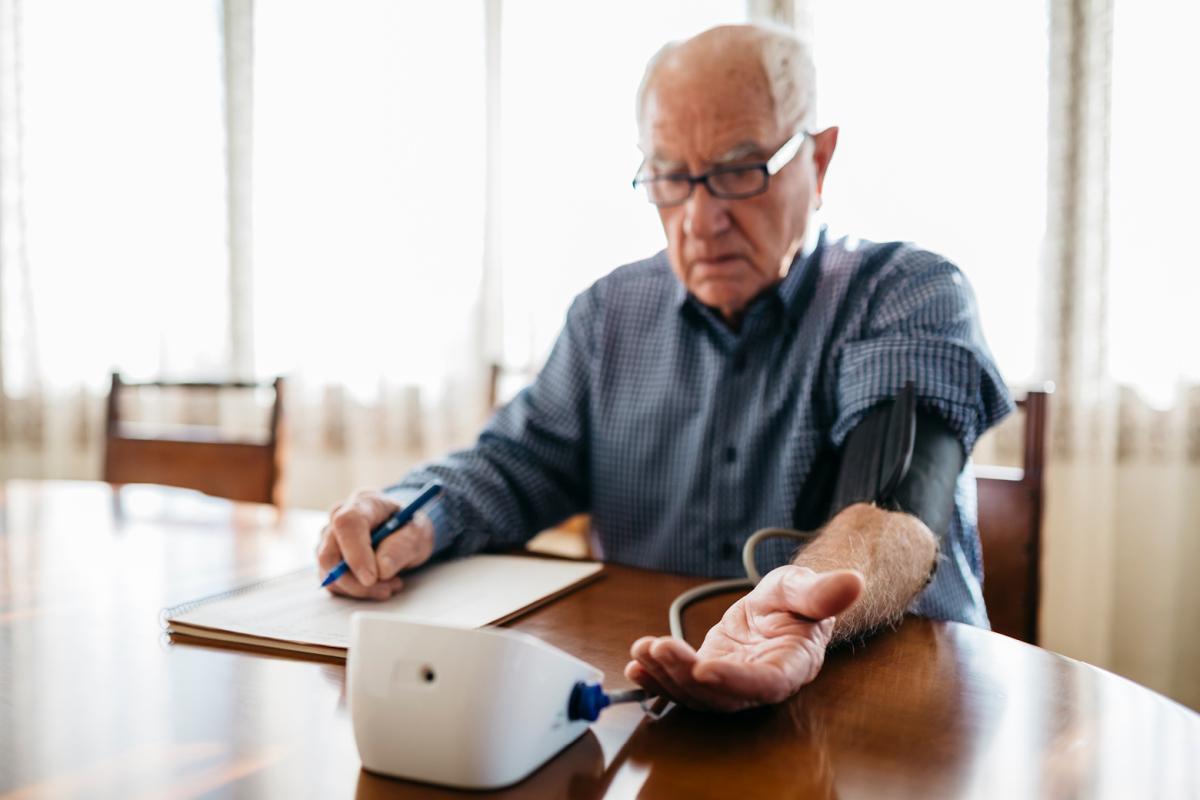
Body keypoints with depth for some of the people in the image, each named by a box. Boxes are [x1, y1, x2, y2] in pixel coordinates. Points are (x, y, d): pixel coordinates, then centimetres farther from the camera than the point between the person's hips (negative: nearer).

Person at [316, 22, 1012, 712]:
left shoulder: (914, 298, -6)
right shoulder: (613, 310, 10)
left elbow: (900, 506, -23)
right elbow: (520, 459, 11)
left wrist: (811, 612, -45)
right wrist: (413, 514, -12)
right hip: (643, 686, 2)